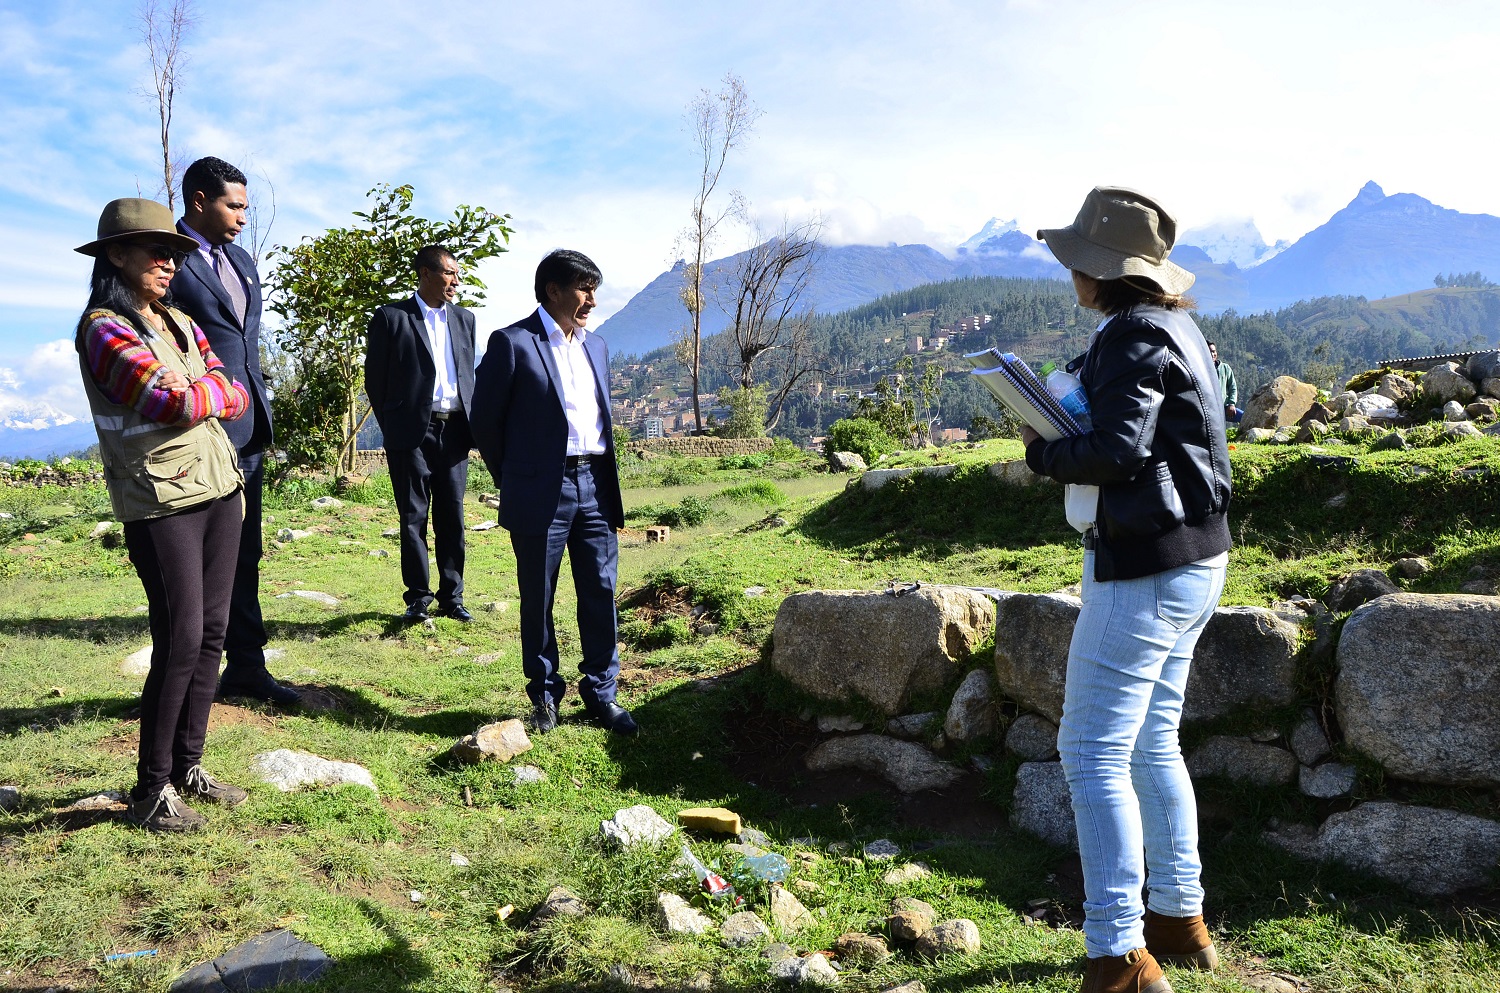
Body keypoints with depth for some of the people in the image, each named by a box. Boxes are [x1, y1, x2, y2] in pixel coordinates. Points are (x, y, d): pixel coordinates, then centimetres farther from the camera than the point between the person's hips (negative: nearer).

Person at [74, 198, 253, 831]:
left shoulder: (181, 324, 15)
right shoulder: (103, 329, -8)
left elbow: (235, 397, 7)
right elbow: (176, 406, -19)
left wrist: (199, 392, -11)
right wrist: (214, 394, 0)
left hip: (219, 488, 7)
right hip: (160, 500, -7)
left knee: (211, 635, 8)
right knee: (181, 641, -7)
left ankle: (188, 767, 20)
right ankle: (151, 791, 6)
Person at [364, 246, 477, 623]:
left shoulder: (464, 319, 14)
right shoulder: (391, 317, 0)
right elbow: (375, 378, 3)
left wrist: (470, 421, 9)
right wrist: (392, 426, 4)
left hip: (453, 429, 4)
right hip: (412, 432, -4)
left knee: (452, 517, 6)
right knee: (414, 517, 2)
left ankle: (451, 597, 14)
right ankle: (418, 598, 11)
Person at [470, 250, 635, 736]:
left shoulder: (596, 347, 14)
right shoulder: (513, 343, -6)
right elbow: (485, 420, -2)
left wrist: (607, 482, 14)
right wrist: (512, 481, 3)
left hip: (594, 485, 5)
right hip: (542, 492, -5)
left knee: (601, 594, 6)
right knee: (537, 600, 7)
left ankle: (601, 694, 18)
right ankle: (545, 695, 21)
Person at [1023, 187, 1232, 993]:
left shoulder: (1134, 334, -15)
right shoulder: (1176, 326, 15)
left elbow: (1117, 452, -24)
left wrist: (1044, 451, -7)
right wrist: (1068, 422, 6)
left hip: (1145, 567, -11)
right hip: (1191, 561, 11)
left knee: (1093, 754, -5)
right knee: (1152, 744, 19)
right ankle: (1180, 921, 31)